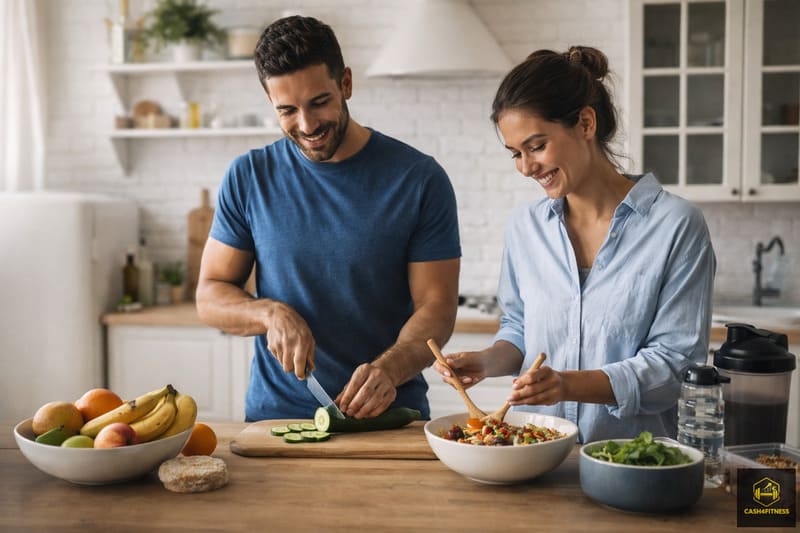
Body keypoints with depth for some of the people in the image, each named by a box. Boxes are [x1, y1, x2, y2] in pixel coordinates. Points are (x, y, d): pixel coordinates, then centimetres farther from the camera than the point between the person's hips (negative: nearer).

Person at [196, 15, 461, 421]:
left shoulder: (420, 179, -1)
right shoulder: (248, 177, 4)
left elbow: (436, 306, -3)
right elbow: (210, 295, 8)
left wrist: (389, 368, -22)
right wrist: (270, 313, -13)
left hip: (391, 415, -1)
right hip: (275, 414, 2)